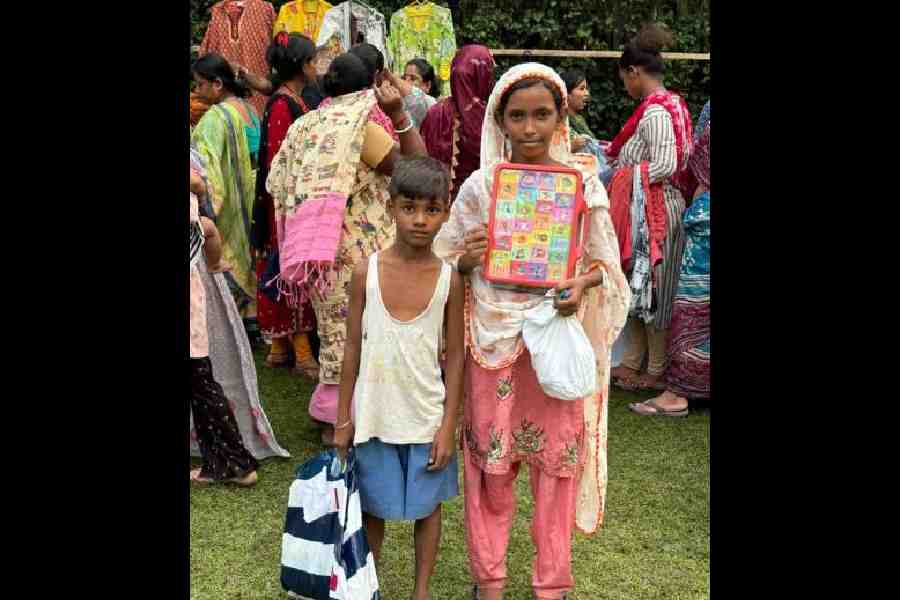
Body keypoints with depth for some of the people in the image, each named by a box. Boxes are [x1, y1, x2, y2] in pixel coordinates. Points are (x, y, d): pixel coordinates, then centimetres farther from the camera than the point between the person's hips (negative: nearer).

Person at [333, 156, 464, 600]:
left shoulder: (449, 279, -8)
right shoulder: (367, 272, -8)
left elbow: (455, 355, -2)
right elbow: (353, 348, -1)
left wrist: (448, 425, -5)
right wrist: (342, 419, 0)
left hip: (426, 416, 0)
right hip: (374, 414, 0)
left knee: (427, 506, 14)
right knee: (373, 508, 13)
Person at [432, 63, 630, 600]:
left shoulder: (584, 184, -3)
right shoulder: (481, 185, -4)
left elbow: (605, 262, 5)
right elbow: (445, 260, 4)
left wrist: (583, 284, -15)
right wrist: (468, 258, -18)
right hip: (495, 333, 0)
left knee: (557, 455, 9)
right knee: (492, 456, 9)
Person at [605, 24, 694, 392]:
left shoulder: (655, 112, -18)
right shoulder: (668, 105, 12)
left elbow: (665, 166, -25)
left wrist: (624, 176, -15)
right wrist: (610, 152, 14)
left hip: (655, 212, -10)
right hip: (642, 213, 10)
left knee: (653, 290, 1)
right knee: (638, 288, 15)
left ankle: (657, 372, 13)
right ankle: (632, 362, 25)